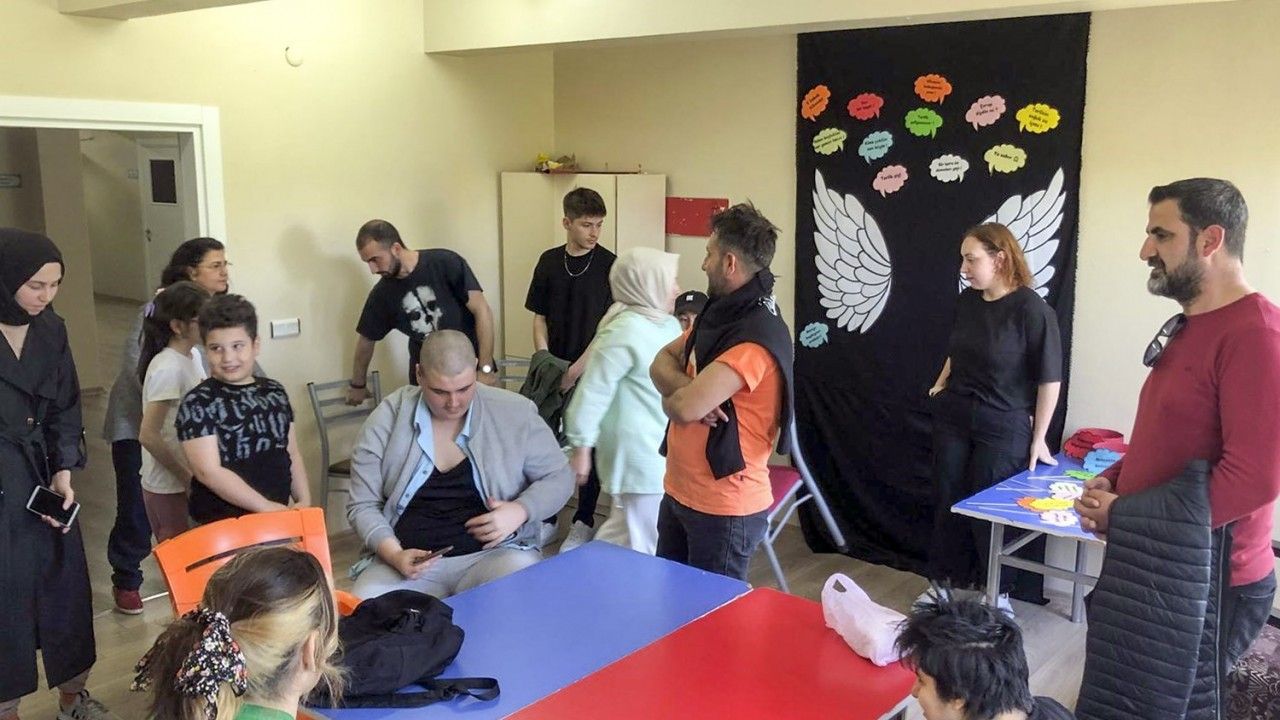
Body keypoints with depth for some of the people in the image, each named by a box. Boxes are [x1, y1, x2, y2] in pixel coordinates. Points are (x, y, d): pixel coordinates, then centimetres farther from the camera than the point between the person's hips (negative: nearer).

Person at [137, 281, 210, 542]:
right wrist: (187, 477, -15)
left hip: (190, 479, 8)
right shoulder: (167, 368, -20)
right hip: (169, 487, -8)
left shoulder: (192, 356, 4)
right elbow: (148, 435, -23)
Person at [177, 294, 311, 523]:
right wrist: (267, 507, -16)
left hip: (279, 518, 5)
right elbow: (209, 471, -15)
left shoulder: (275, 392, 9)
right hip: (222, 526, -5)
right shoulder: (197, 404, -8)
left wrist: (304, 503, 2)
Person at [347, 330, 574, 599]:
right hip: (410, 559, 1)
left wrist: (520, 510, -14)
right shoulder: (387, 420, -2)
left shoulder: (514, 414, -4)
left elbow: (558, 477, 6)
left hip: (494, 553, -1)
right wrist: (394, 554, -16)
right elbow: (363, 505, 3)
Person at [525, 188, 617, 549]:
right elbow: (539, 319, 7)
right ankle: (546, 519, 22)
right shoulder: (549, 262, 3)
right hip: (555, 372, 3)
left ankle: (584, 521, 20)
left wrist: (578, 368, -14)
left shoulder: (608, 265, -7)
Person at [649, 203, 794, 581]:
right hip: (679, 492, 9)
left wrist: (673, 396, -6)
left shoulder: (757, 337, -25)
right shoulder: (720, 314, 7)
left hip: (723, 508, -9)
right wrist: (687, 389, -16)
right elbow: (662, 361, 7)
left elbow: (686, 408, -30)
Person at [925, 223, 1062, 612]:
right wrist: (942, 382, 8)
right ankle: (945, 583, 25)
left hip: (1003, 428, -6)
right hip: (953, 419, 6)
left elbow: (1049, 378, -14)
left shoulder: (1032, 309, -17)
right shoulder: (967, 301, 3)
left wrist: (1038, 438, -11)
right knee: (947, 504, 10)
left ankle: (998, 593, 23)